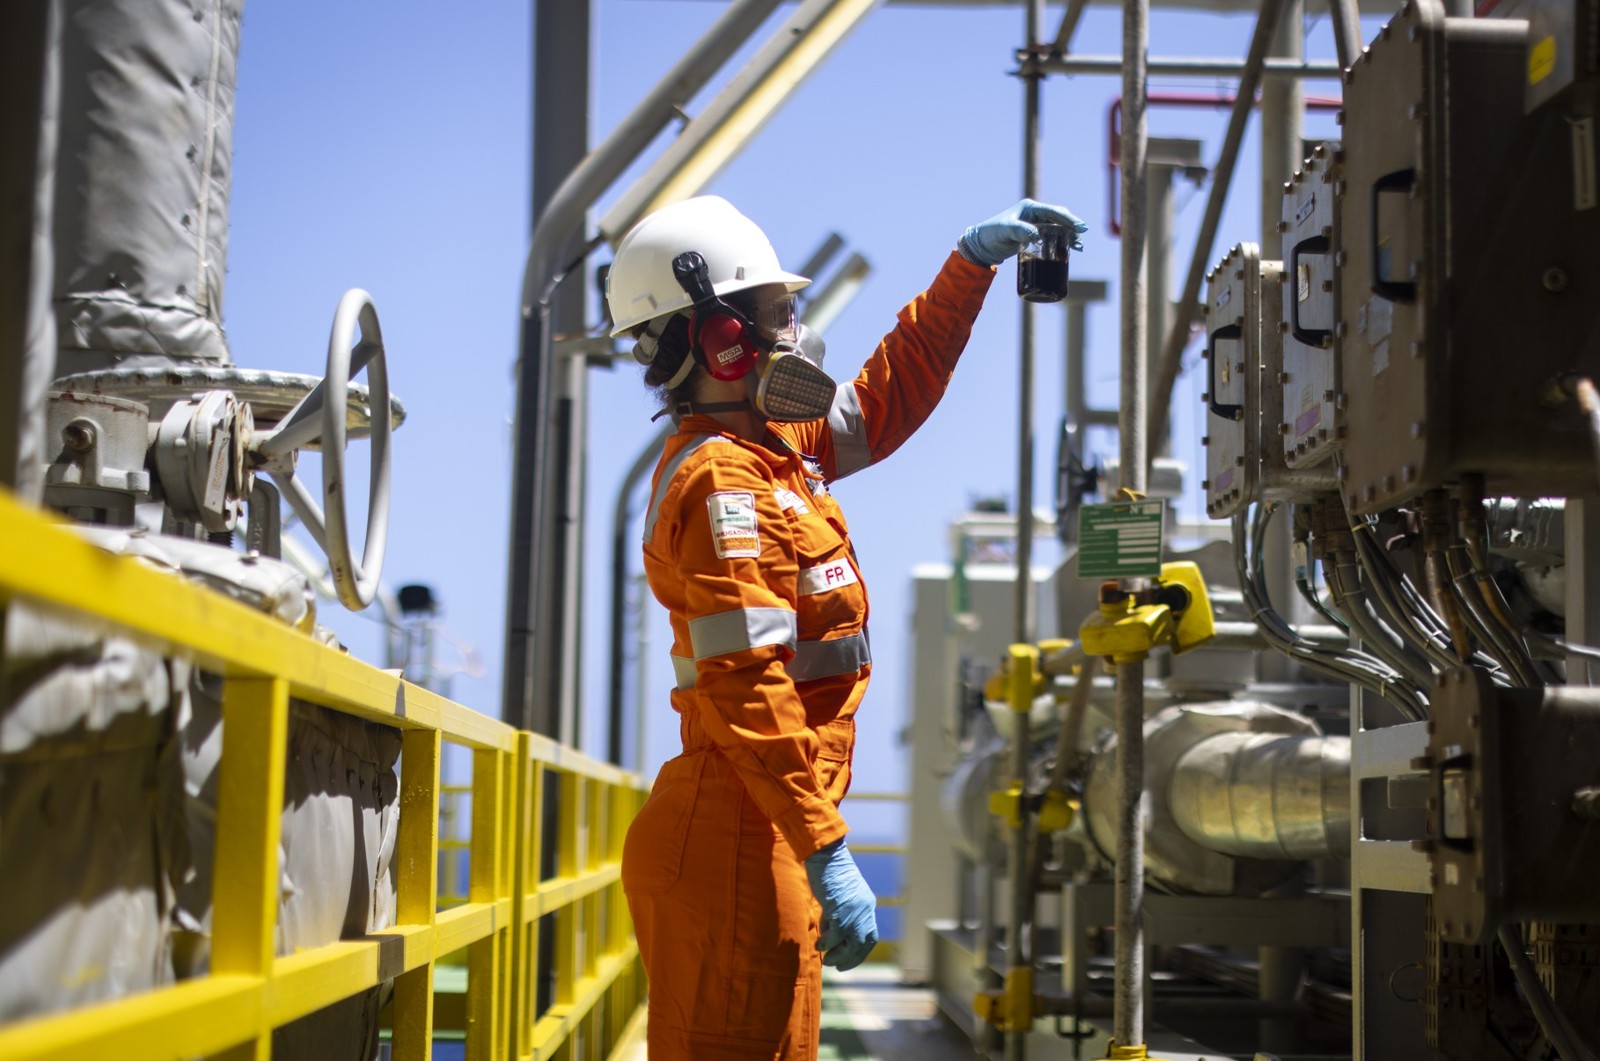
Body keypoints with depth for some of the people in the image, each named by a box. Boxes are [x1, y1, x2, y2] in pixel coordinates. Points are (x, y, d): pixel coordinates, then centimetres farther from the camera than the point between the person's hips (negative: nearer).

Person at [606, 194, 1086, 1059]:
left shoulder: (771, 448, 16)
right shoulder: (721, 484, -16)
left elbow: (891, 391, 32)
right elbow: (746, 689, -24)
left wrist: (975, 260, 30)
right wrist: (827, 857, -26)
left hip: (764, 838, 10)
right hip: (739, 844, -10)